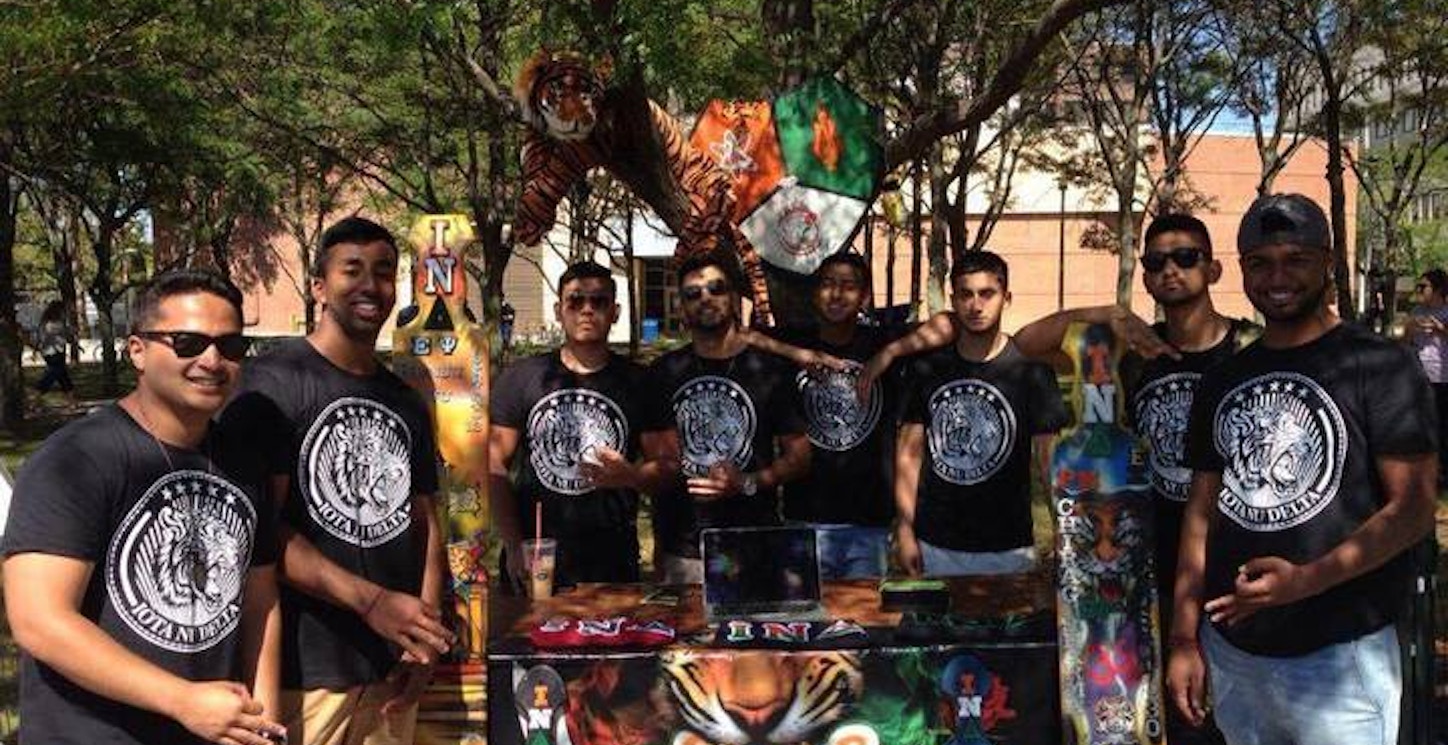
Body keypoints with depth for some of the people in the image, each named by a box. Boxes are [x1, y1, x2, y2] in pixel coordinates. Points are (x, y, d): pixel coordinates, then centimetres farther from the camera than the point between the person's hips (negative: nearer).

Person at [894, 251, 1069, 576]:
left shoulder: (1030, 369, -4)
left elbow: (1049, 457, -5)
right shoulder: (925, 367, 3)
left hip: (1007, 549, -2)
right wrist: (905, 531, -1)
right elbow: (909, 452, 5)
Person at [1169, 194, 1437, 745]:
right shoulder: (1223, 382, 10)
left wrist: (1304, 580, -24)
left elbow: (1413, 509, -11)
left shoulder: (1379, 366, -6)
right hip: (1231, 652, 5)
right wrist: (1184, 640, 7)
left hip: (1340, 656, -5)